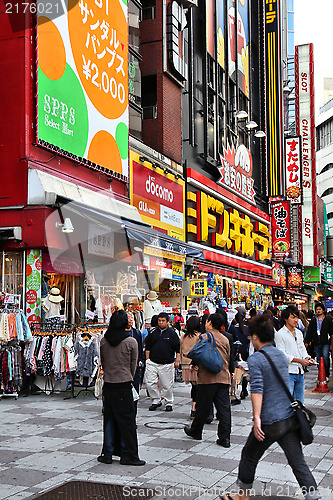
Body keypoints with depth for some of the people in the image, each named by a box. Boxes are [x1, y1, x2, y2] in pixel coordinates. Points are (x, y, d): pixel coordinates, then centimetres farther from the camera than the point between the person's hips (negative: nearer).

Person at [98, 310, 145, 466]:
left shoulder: (103, 340, 1)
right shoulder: (131, 341, -9)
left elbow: (102, 362, 9)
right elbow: (133, 364, 0)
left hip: (108, 384, 4)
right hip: (124, 385, -4)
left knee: (109, 419, 12)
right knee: (127, 419, 4)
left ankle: (107, 453, 16)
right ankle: (128, 455, 7)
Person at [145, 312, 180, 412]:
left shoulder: (172, 333, 2)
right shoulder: (153, 332, 9)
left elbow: (177, 348, 4)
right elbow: (148, 347, 15)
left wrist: (177, 361, 1)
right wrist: (147, 359, 10)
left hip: (167, 364, -3)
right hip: (152, 362, 3)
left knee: (167, 385, 1)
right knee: (150, 383, -3)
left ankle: (169, 403, 16)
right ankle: (155, 401, 13)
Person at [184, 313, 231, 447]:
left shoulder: (203, 337, -5)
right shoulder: (225, 339, 11)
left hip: (207, 378, -4)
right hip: (224, 378, 4)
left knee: (203, 407, 9)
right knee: (224, 408, 2)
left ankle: (196, 431, 25)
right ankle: (225, 438, 1)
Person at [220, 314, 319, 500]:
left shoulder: (255, 359, -12)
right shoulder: (281, 355, 10)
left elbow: (257, 389, -22)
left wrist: (257, 418, -23)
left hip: (270, 422, -6)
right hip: (290, 418, 6)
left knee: (249, 456, 15)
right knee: (298, 461, 7)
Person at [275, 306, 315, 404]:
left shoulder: (299, 333, 16)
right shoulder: (280, 334, -7)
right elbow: (282, 354, -13)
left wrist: (307, 358, -2)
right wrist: (299, 360, -19)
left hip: (300, 372, 7)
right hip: (288, 372, -7)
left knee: (300, 402, 11)